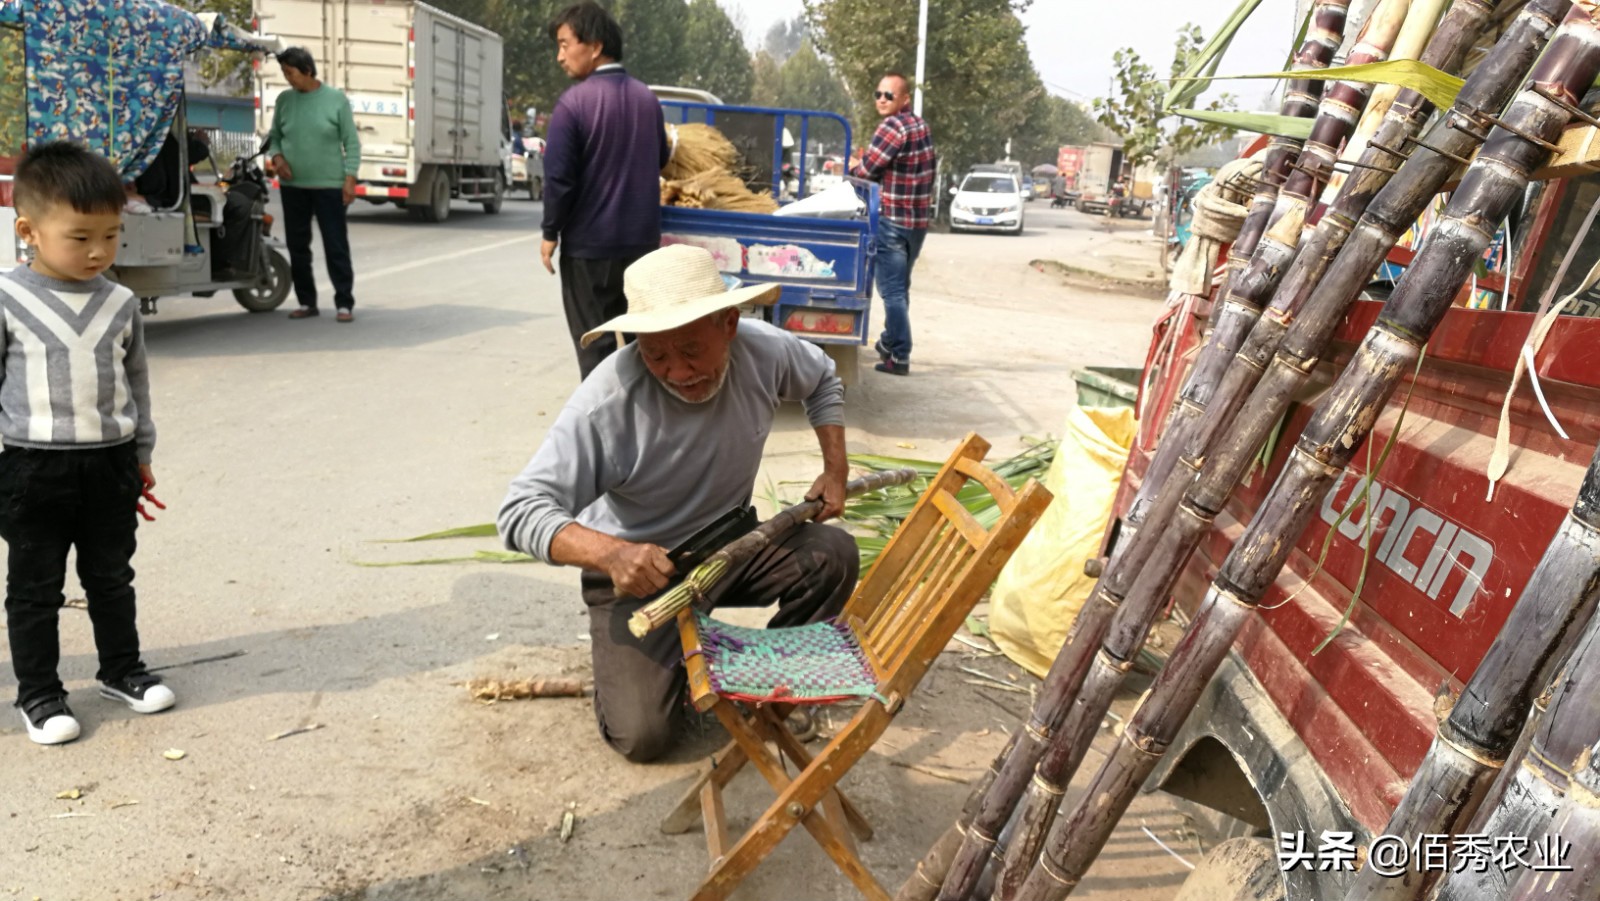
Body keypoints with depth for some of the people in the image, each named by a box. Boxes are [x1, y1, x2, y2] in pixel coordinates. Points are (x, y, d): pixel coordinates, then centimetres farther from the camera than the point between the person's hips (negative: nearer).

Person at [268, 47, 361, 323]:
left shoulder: (336, 99, -2)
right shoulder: (284, 99, 7)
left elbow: (351, 142, -2)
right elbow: (274, 136, 15)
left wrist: (350, 179, -9)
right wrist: (277, 157, -5)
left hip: (329, 185, -4)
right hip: (293, 186, 4)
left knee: (336, 246, -3)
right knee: (298, 246, 8)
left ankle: (344, 303, 3)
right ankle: (307, 302, 18)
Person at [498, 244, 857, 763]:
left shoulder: (765, 351, -16)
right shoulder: (606, 402, -31)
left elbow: (823, 381, 9)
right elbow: (521, 511, -29)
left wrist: (835, 471, 1)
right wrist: (612, 553, -46)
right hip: (637, 572, -4)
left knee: (833, 555, -19)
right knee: (641, 735, -16)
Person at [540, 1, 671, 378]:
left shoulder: (574, 102, -15)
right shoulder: (646, 97, 4)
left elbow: (559, 177, -15)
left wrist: (550, 233, -4)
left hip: (589, 244, -6)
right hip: (643, 238, 6)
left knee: (595, 343, 4)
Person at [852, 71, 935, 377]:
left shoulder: (892, 126, -16)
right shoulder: (921, 124, 13)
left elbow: (865, 171, -14)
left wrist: (851, 173, 7)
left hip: (893, 219, -9)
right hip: (918, 218, 9)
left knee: (892, 290, -6)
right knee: (900, 287, 20)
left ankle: (899, 356, -7)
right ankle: (890, 342, 33)